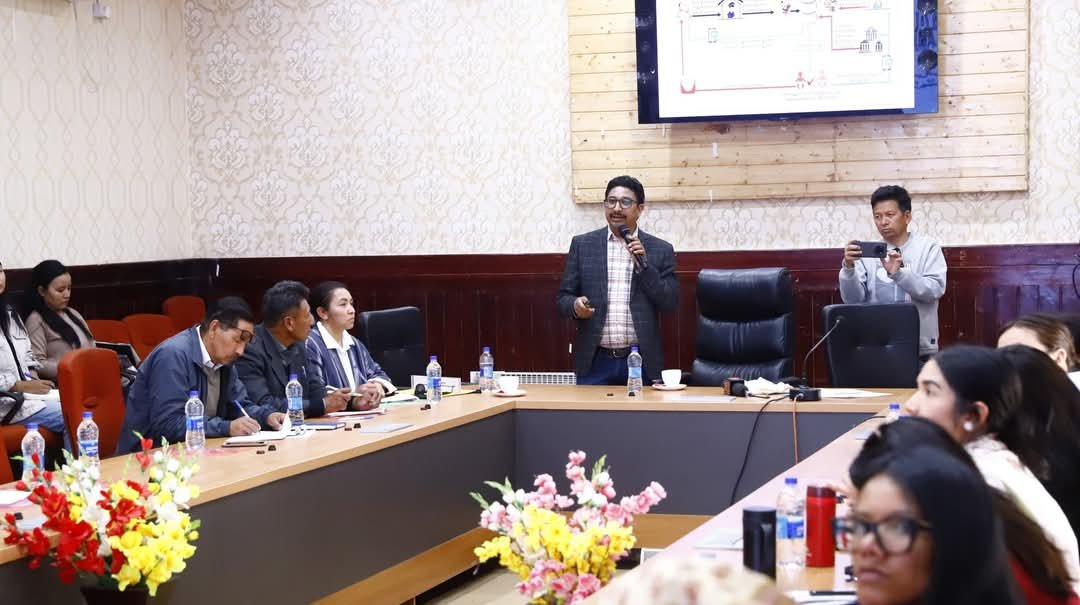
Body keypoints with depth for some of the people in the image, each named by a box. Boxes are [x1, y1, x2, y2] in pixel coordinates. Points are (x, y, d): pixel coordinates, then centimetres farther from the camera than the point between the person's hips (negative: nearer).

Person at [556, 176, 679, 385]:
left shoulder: (660, 250, 6)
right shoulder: (582, 244, 8)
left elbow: (671, 303, 0)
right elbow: (563, 297, 8)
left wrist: (643, 264, -10)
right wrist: (575, 305, -15)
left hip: (641, 362, 0)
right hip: (595, 362, 0)